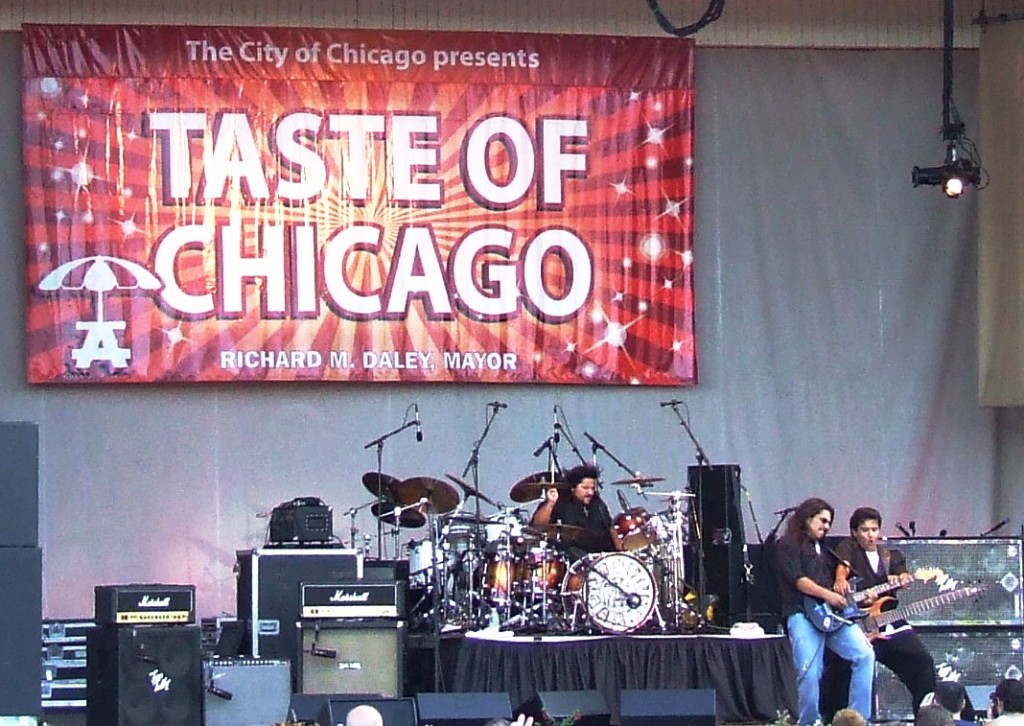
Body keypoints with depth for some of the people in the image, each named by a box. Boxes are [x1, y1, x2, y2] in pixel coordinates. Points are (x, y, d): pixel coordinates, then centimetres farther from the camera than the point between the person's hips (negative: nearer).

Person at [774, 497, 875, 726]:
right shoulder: (788, 546, 6)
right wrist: (827, 594, -20)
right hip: (802, 615, -6)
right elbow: (798, 580, -8)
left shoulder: (824, 549, 29)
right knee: (809, 674, -17)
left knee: (865, 655, -13)